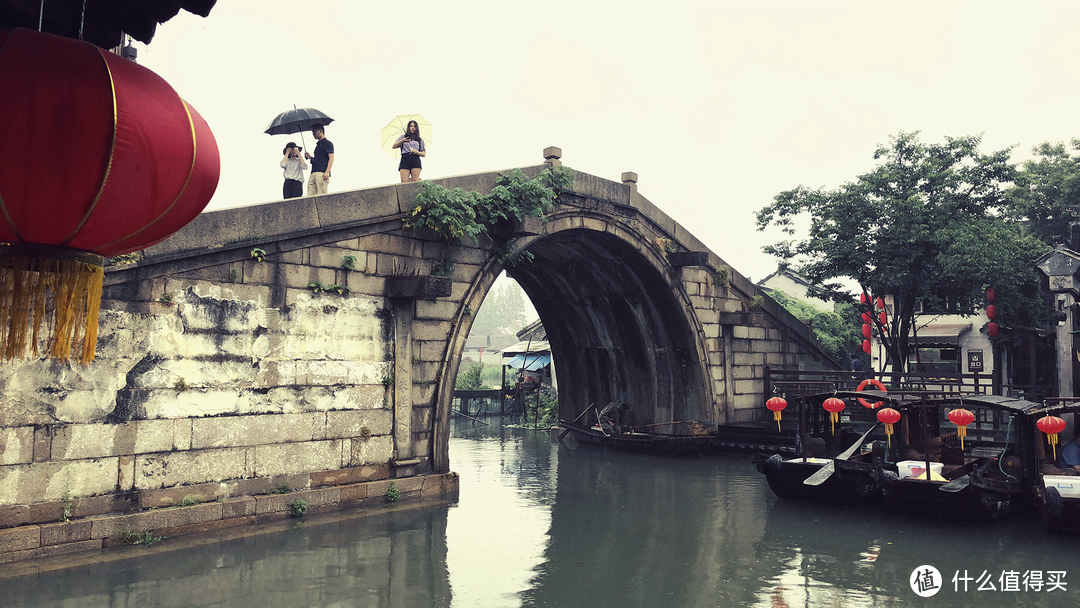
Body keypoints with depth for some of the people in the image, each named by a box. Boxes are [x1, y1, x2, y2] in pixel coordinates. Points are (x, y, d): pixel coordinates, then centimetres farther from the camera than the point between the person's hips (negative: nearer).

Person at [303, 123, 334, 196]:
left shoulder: (327, 143, 0)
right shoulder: (318, 144, 26)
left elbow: (331, 158, -10)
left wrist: (327, 172, -20)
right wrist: (310, 157, 14)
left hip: (322, 173, -9)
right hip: (314, 173, 9)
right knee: (310, 196, -2)